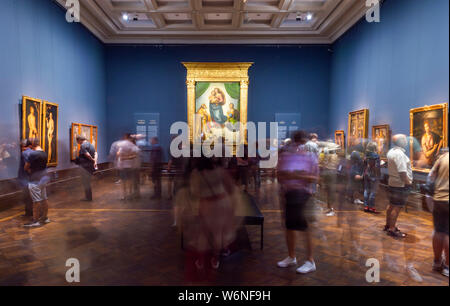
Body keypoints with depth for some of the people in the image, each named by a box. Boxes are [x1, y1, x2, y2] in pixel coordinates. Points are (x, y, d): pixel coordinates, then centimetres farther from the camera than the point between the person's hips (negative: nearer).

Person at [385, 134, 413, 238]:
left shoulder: (391, 151, 10)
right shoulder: (399, 154, -21)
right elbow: (402, 171, -26)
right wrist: (407, 182, -14)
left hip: (393, 182, 10)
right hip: (401, 184, -10)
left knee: (391, 205, 18)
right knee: (397, 207, -3)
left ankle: (388, 225, 30)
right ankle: (392, 229, 4)